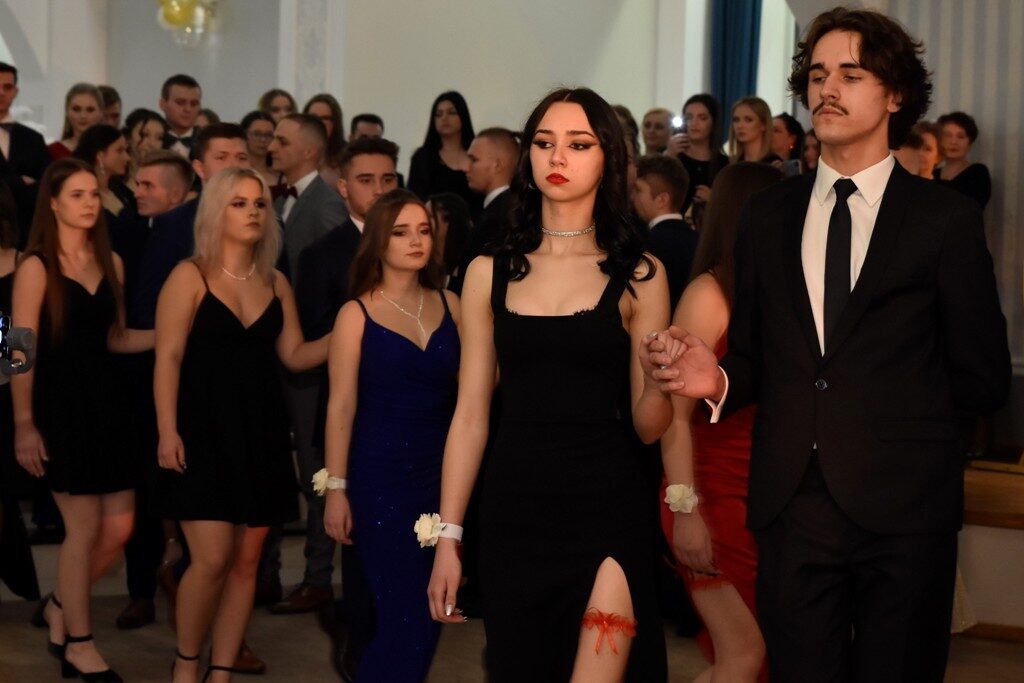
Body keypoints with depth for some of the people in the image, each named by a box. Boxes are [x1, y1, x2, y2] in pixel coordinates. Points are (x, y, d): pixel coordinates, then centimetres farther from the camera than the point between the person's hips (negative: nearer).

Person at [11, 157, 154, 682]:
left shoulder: (110, 262, 9)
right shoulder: (36, 267, -9)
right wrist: (24, 424, -15)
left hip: (104, 401, 6)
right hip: (60, 405, -6)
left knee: (119, 529, 5)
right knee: (84, 529, -1)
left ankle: (61, 606, 29)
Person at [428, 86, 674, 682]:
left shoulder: (638, 275, 2)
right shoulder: (490, 274, 6)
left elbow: (647, 426, 1)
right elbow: (471, 415, 7)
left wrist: (660, 377, -21)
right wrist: (447, 538, 4)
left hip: (608, 507, -2)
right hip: (514, 510, 2)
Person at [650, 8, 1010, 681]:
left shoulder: (946, 218, -1)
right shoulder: (767, 216, 10)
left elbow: (984, 381, 0)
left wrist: (887, 394, 3)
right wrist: (719, 379, -8)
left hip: (903, 507, -2)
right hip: (790, 501, 3)